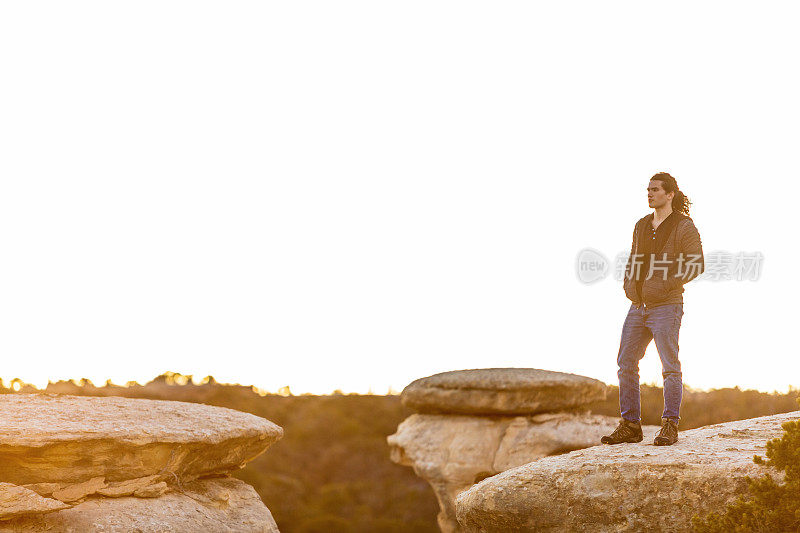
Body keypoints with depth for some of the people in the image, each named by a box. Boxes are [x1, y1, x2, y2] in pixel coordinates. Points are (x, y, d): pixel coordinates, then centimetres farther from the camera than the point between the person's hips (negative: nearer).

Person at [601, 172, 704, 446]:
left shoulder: (684, 226, -5)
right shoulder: (641, 226, 15)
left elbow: (697, 265, -12)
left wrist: (666, 285, -17)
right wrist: (628, 283, 7)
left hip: (666, 306, -7)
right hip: (638, 306, 7)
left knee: (670, 366, -7)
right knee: (626, 363, 3)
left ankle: (670, 425, -1)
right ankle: (630, 426, 10)